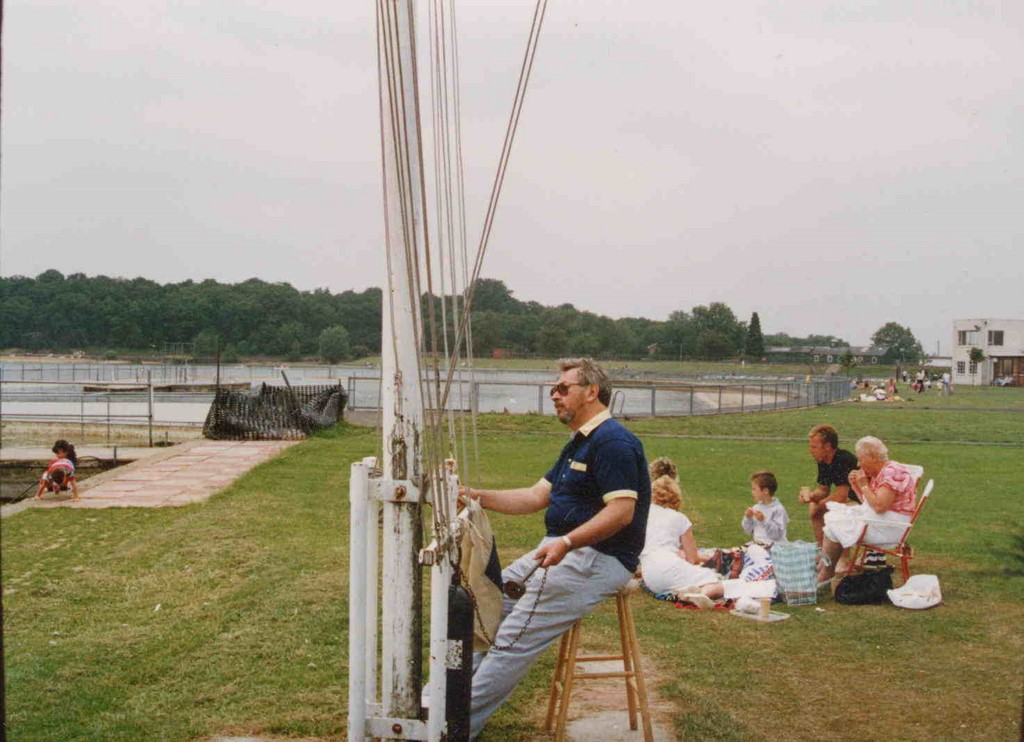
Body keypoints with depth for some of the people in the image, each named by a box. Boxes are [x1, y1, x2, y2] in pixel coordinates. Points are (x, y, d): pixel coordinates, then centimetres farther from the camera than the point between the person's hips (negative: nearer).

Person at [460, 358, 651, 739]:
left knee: (513, 640, -16)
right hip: (562, 551, 11)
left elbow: (622, 510, -24)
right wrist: (475, 495, 5)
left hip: (598, 559, -11)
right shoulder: (578, 444, 19)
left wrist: (567, 542, -34)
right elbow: (536, 497, 15)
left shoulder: (613, 442, -14)